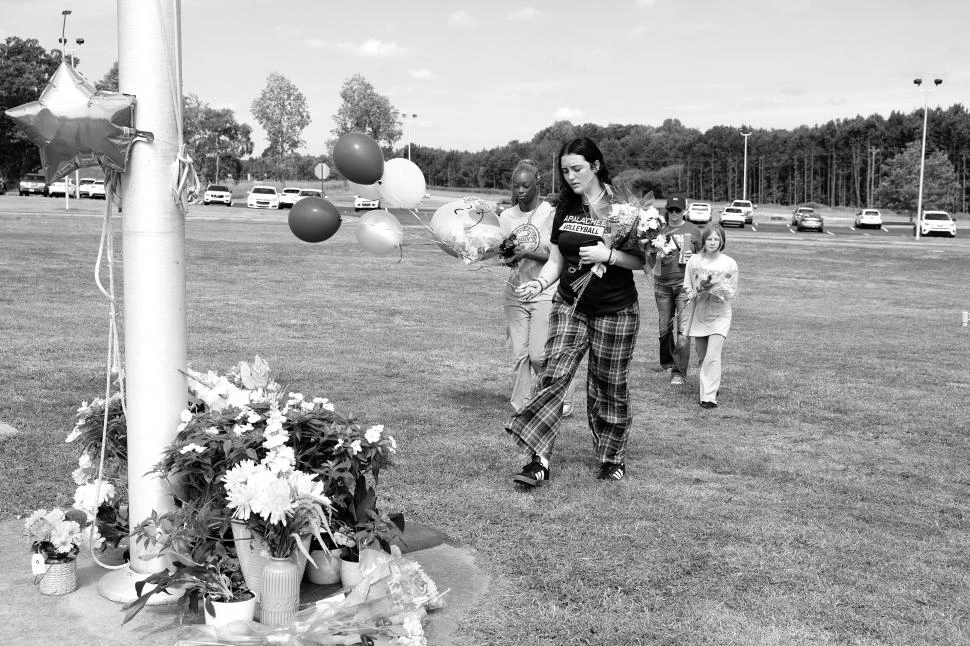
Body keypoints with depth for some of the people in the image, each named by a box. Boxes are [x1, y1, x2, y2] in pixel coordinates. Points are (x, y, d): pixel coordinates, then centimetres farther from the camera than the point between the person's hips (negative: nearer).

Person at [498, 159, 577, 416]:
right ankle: (522, 408, 12)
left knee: (539, 354, -7)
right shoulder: (507, 216, 6)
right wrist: (508, 251, -16)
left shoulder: (551, 213, -7)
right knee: (520, 354, 2)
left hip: (546, 292, -4)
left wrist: (526, 252, -21)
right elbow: (508, 260, 6)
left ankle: (564, 398, 16)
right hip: (516, 291, 4)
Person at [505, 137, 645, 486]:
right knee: (553, 375, -12)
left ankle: (613, 458, 26)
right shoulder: (565, 208, 7)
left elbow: (641, 261, -7)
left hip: (615, 312, -3)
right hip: (570, 306, 4)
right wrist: (539, 282, -9)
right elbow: (555, 259, 9)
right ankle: (539, 460, -12)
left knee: (608, 387, 7)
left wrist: (607, 254, -21)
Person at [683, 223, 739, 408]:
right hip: (699, 314, 3)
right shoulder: (694, 261, 0)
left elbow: (733, 294, 0)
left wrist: (720, 289, -20)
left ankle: (709, 396, -14)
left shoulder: (729, 264, -5)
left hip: (719, 315, -3)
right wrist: (698, 290, -15)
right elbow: (687, 287, 5)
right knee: (702, 357, 12)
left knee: (712, 357, -15)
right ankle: (713, 385, 34)